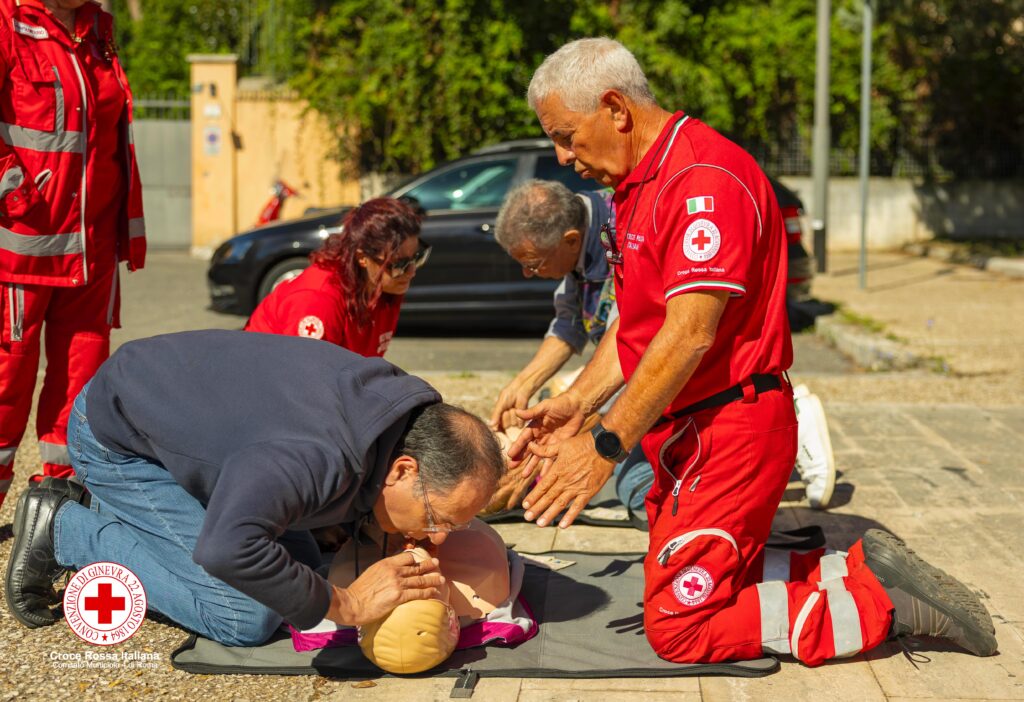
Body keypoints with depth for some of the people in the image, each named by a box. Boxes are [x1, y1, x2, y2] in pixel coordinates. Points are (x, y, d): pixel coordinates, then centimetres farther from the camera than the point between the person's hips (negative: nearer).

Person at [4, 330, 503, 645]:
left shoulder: (410, 407, -12)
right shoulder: (322, 454, -41)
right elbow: (226, 547, -53)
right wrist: (344, 606, -40)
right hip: (118, 439, -9)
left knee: (298, 571, 9)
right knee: (247, 617, -14)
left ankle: (106, 509, 19)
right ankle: (64, 531, 1)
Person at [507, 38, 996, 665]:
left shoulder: (704, 179, -19)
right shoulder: (639, 185, 15)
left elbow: (688, 335, -25)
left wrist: (605, 448, -24)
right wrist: (576, 403, 5)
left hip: (728, 431, -11)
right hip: (686, 430, 11)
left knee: (680, 626, -8)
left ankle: (882, 604, -2)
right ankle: (865, 569, 15)